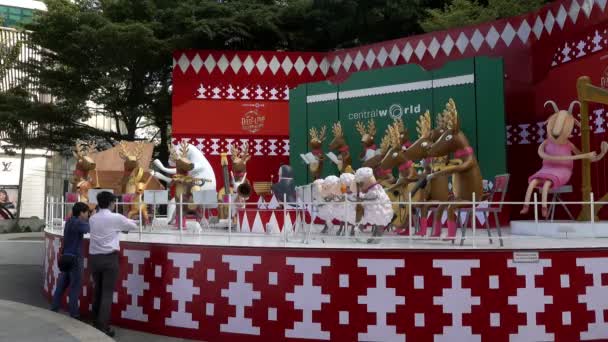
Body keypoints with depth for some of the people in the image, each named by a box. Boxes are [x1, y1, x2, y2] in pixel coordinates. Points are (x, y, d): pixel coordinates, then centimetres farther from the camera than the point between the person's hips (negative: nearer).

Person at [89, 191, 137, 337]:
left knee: (97, 291, 17)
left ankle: (95, 324, 27)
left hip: (94, 257, 5)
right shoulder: (116, 218, -7)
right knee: (107, 293, -2)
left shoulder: (92, 219, 7)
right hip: (109, 258, -5)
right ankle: (103, 328, -2)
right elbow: (134, 226, 7)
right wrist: (123, 226, 28)